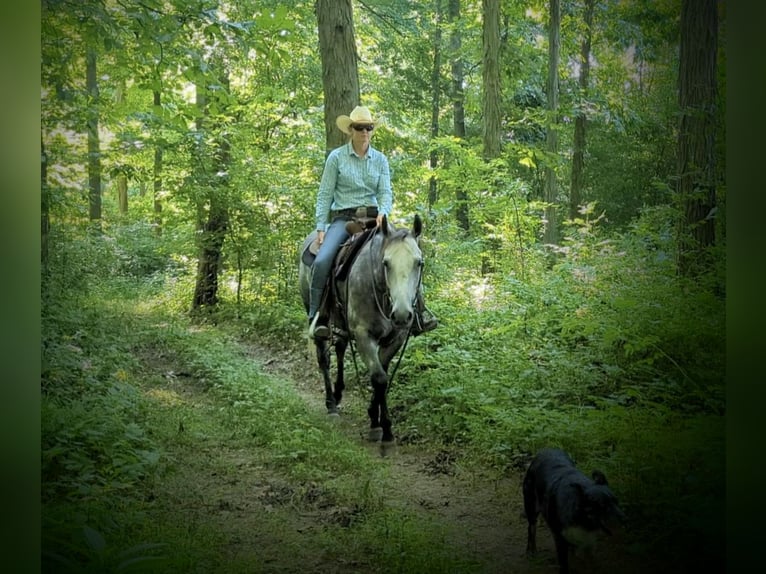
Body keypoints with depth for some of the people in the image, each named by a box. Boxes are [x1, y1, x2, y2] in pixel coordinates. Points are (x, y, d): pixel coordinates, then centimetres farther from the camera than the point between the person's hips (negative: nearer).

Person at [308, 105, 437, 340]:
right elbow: (324, 195, 1)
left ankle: (418, 314, -14)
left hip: (373, 217, 3)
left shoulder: (380, 160, 10)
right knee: (322, 261, -28)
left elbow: (385, 192, 2)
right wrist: (320, 228, -7)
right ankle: (316, 318, -20)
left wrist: (383, 213, -20)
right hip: (343, 218, -2)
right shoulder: (336, 157, 2)